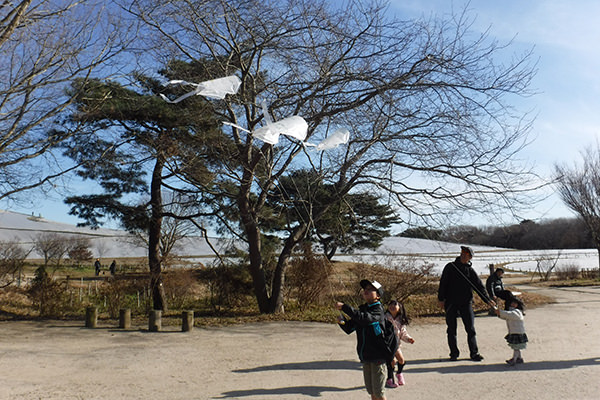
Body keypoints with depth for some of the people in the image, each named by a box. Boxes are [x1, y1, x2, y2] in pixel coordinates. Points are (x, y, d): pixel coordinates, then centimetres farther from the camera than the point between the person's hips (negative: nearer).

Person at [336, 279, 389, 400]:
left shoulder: (378, 310, -13)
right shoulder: (362, 309, 9)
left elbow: (364, 318, -33)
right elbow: (349, 329, 11)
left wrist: (344, 307, -32)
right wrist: (342, 322, -10)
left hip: (377, 355, -7)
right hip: (365, 356, 7)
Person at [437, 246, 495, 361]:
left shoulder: (471, 270, 6)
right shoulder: (450, 267, 3)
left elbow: (479, 286, 4)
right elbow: (443, 283, 1)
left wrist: (487, 300, -8)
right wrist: (441, 298, -5)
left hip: (466, 303, 1)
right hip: (451, 303, -1)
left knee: (471, 329, 0)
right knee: (451, 330, 4)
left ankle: (474, 353, 9)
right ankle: (454, 353, 14)